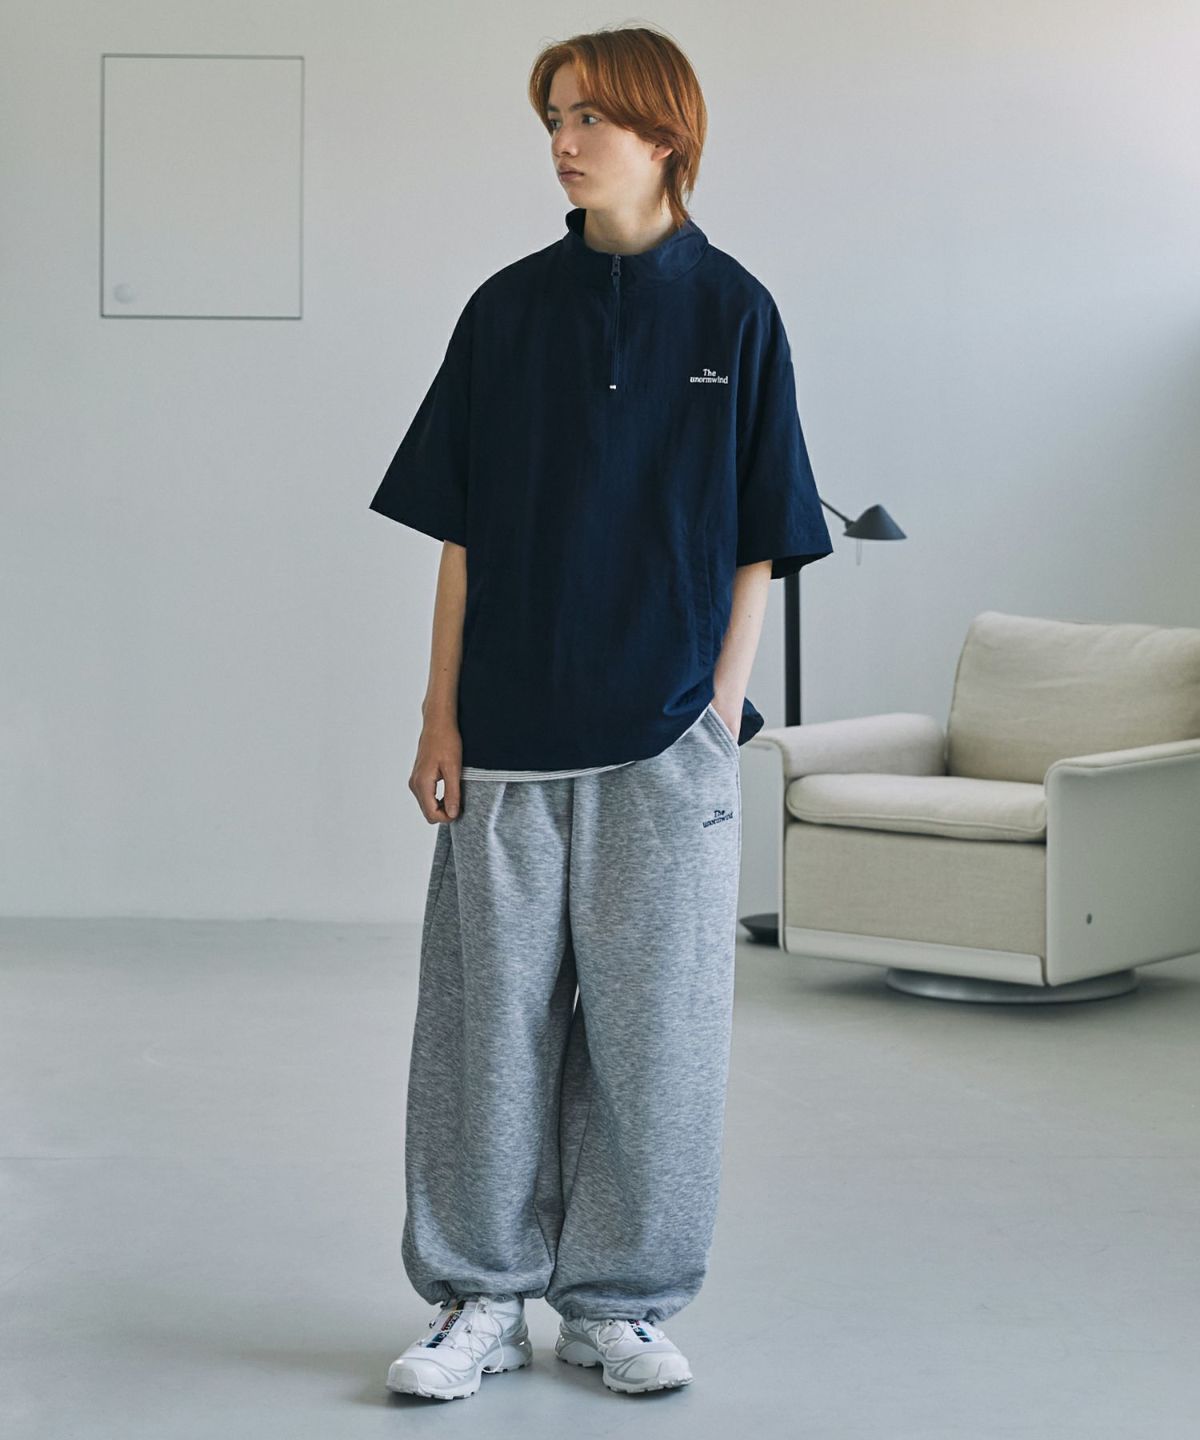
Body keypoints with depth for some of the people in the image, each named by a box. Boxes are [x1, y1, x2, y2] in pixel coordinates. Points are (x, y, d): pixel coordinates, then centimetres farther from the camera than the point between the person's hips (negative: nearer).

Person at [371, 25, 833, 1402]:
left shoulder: (732, 312, 0)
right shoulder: (509, 309, 5)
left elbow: (756, 548, 2)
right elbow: (462, 530, 6)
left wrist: (722, 717, -5)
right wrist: (442, 712, 2)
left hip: (664, 737, -1)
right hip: (510, 733, 2)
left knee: (650, 1020, 4)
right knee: (492, 1010, 5)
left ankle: (617, 1301, 19)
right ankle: (481, 1299, 17)